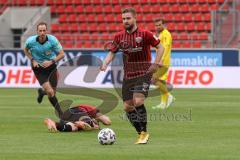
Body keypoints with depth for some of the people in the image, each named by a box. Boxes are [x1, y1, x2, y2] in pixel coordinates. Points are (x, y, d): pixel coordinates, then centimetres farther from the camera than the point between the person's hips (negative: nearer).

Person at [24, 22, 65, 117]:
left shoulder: (53, 40, -19)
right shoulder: (30, 41, -17)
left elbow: (62, 54, -10)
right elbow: (26, 50, 6)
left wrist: (51, 62, -24)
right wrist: (33, 60, -8)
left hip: (51, 67, 2)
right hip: (38, 68, -2)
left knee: (52, 93, 7)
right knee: (50, 92, -18)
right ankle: (60, 113, -2)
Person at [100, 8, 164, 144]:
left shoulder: (144, 34, -9)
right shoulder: (119, 37, 5)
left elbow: (160, 47, -2)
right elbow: (112, 52, 15)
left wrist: (156, 64, -11)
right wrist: (105, 64, -3)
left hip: (143, 74, -5)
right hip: (128, 75, 5)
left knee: (138, 102, -22)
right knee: (128, 106, 2)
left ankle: (144, 132, -9)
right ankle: (141, 133, 15)